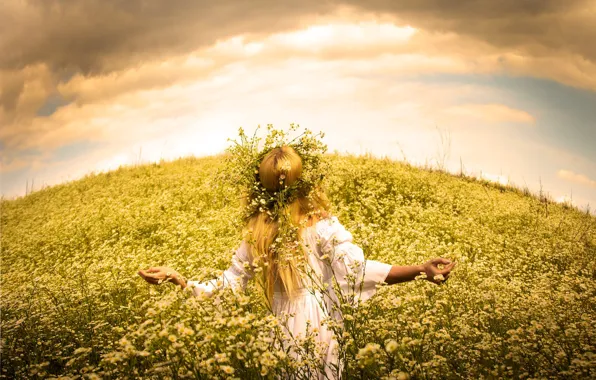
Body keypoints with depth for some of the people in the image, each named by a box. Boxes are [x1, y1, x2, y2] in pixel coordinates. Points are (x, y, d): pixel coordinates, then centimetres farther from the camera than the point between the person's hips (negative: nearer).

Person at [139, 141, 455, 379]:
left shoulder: (255, 234, -3)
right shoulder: (323, 226, -12)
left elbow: (227, 287, -1)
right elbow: (358, 271, -23)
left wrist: (175, 278, 8)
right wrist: (420, 270, -28)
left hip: (281, 332, 3)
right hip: (318, 332, -3)